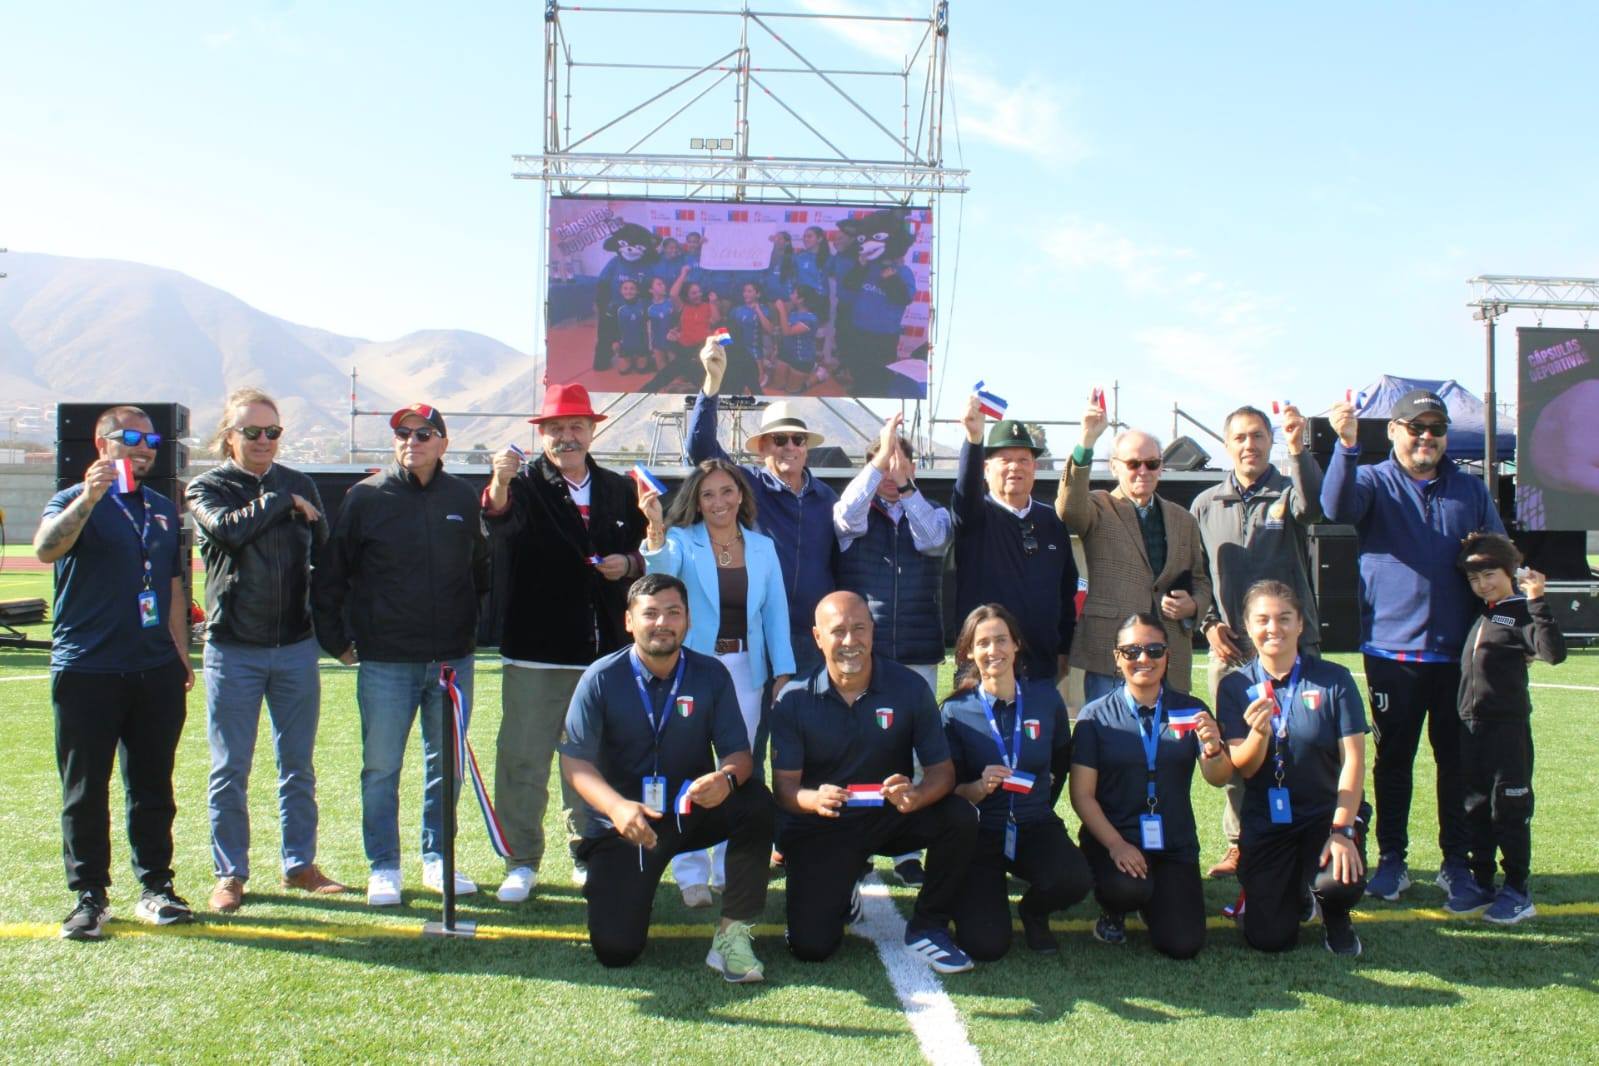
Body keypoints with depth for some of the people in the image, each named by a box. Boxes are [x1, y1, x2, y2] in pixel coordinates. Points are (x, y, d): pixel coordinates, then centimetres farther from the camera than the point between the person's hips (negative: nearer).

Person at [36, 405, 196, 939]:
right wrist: (88, 498, -36)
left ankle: (155, 888, 19)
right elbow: (46, 549, -23)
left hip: (155, 670, 4)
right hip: (87, 669, -4)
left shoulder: (164, 510, 16)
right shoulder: (75, 501, -1)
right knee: (85, 791, 3)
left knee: (153, 787, 10)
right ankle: (89, 896, 11)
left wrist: (181, 656, 16)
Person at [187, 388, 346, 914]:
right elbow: (229, 528, -21)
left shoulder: (300, 486, 10)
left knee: (298, 766, 10)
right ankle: (230, 874, 15)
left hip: (296, 646, 3)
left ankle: (300, 865, 21)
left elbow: (325, 552, 13)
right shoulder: (207, 487, 0)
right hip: (233, 648, -3)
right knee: (229, 770, 4)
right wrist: (282, 502, -10)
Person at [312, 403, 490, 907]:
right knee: (381, 768, 4)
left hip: (453, 658, 3)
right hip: (385, 661, -2)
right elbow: (330, 574, 3)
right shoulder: (366, 497, -2)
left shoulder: (463, 498, 6)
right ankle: (383, 868, 16)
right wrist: (335, 639, 2)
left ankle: (438, 859, 24)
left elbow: (481, 568, 18)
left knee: (446, 765, 11)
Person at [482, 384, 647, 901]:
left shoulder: (619, 490, 10)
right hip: (534, 652, -3)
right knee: (523, 761, 0)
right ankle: (521, 862, 13)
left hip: (604, 650, 3)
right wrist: (500, 483, -43)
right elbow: (501, 523, -23)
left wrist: (629, 563, -5)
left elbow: (645, 553, 18)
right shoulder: (525, 485, -1)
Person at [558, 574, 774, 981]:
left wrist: (727, 777, -33)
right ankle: (605, 880, 23)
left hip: (694, 811, 2)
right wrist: (616, 807, -31)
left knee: (756, 801, -30)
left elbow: (739, 752, -7)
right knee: (615, 949, -13)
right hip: (625, 823, -1)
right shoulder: (602, 679, -9)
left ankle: (733, 934, -15)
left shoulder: (711, 675, -5)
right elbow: (574, 760, -12)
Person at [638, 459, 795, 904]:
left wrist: (783, 671, 1)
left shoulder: (763, 547, 8)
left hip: (745, 671, 3)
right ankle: (691, 875, 6)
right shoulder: (682, 540, -2)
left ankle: (731, 871, 18)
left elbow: (775, 611, 8)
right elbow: (662, 568, -24)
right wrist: (655, 528, -44)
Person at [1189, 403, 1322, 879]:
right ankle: (1239, 844, 17)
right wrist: (1209, 623, 2)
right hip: (1228, 647, 3)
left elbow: (1313, 506, -21)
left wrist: (1298, 448, -34)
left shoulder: (1289, 492, 4)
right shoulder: (1205, 504, 12)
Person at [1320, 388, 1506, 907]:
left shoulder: (1471, 490, 11)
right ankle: (1391, 860, 17)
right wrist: (1346, 446, -39)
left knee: (1458, 759, 7)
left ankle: (1457, 863, 18)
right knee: (1393, 758, 7)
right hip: (1392, 649, -2)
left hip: (1459, 651, 2)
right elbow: (1337, 507, -21)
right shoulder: (1374, 483, 2)